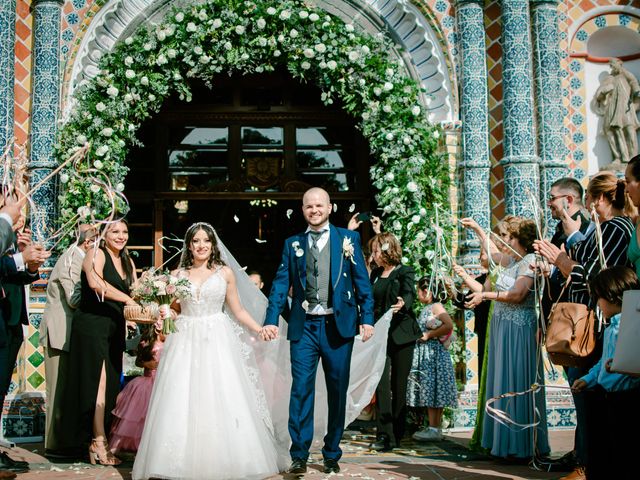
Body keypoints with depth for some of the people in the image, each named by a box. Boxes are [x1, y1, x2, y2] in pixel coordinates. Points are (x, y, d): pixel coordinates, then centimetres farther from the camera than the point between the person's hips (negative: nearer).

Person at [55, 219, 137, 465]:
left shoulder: (128, 262, 18)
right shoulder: (97, 254, -5)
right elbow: (95, 283, -23)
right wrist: (127, 299, -23)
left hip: (114, 327, 7)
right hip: (92, 323, -7)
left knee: (111, 384, 5)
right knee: (98, 381, -11)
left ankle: (98, 439, 10)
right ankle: (98, 442, -8)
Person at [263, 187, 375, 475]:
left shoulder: (348, 239, 5)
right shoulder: (293, 244, 10)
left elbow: (362, 281, 2)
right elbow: (281, 283, 5)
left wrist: (367, 318, -6)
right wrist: (271, 319, -6)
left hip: (338, 325, 0)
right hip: (304, 326, 1)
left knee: (337, 392, 7)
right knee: (301, 389, -5)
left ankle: (332, 455, 20)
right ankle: (299, 455, 2)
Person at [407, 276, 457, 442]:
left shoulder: (436, 306, -9)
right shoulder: (425, 309, 16)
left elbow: (449, 325, -22)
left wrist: (428, 335, -17)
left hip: (433, 353, -9)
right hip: (423, 353, 9)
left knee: (432, 389, -8)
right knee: (428, 390, 9)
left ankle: (435, 429, -5)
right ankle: (433, 427, 13)